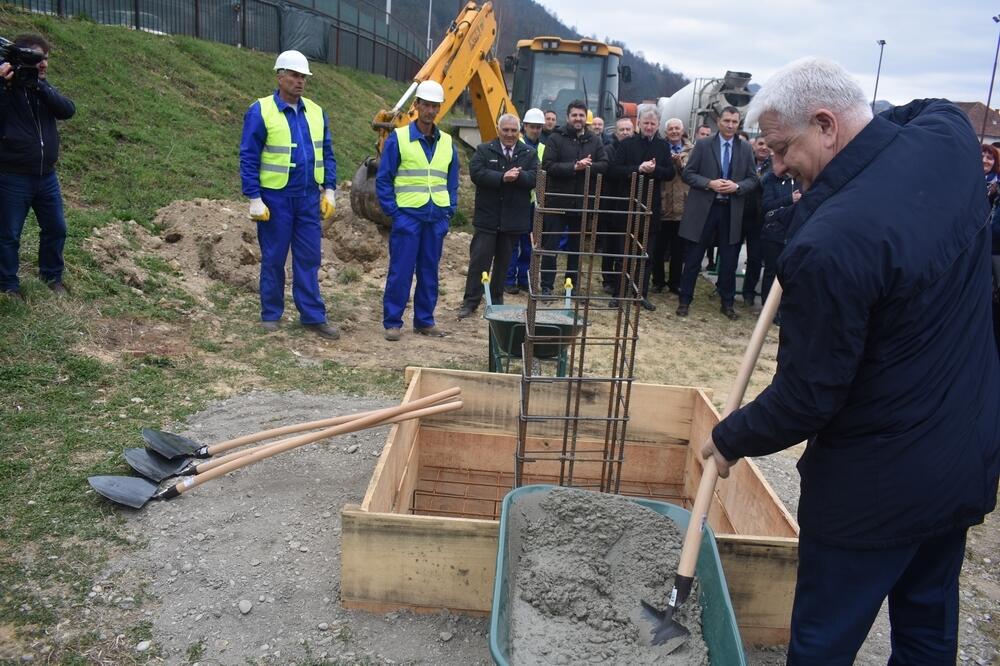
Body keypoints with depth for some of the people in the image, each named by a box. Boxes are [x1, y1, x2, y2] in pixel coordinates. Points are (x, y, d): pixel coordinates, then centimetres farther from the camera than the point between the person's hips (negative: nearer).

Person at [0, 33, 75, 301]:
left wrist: (39, 85, -22)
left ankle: (51, 275, 30)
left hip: (47, 176, 5)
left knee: (56, 229, 12)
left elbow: (68, 110, -10)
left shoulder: (44, 87, 8)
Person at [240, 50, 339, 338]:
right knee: (273, 259, 6)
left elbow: (326, 154, 14)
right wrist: (254, 199, -12)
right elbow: (248, 159, -7)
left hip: (309, 198, 4)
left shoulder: (316, 112, 8)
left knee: (309, 259, 6)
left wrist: (329, 189, 7)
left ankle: (313, 316, 13)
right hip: (275, 198, -4)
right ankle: (270, 315, 19)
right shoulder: (260, 112, -7)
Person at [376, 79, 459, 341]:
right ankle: (392, 322, 7)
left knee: (429, 272, 10)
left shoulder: (447, 142, 10)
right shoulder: (398, 138, -3)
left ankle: (424, 321, 20)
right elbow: (383, 179, -2)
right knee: (400, 271, -2)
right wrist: (392, 211, -8)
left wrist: (450, 211, 7)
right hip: (407, 215, -4)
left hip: (437, 218, 4)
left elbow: (452, 182, 17)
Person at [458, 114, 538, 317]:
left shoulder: (530, 153, 7)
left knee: (503, 261, 11)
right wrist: (502, 177, -22)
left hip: (513, 219, 2)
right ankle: (470, 301, 2)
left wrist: (518, 176, -23)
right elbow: (476, 173, -12)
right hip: (487, 217, -2)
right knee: (479, 259, -3)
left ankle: (497, 299, 24)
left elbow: (535, 178, -5)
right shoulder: (484, 150, 3)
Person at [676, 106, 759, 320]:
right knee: (693, 258, 5)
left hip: (731, 210, 2)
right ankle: (685, 300, 16)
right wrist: (709, 183, -16)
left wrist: (737, 186, -14)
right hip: (704, 208, -2)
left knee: (729, 260, 8)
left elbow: (753, 179, 6)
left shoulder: (745, 148, 6)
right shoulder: (703, 144, 0)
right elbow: (688, 174, -2)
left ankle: (727, 303, 21)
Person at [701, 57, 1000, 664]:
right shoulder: (949, 132, -6)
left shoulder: (830, 244, -30)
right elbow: (929, 107, 22)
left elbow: (808, 395, -20)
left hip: (876, 482, -8)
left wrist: (731, 439, -4)